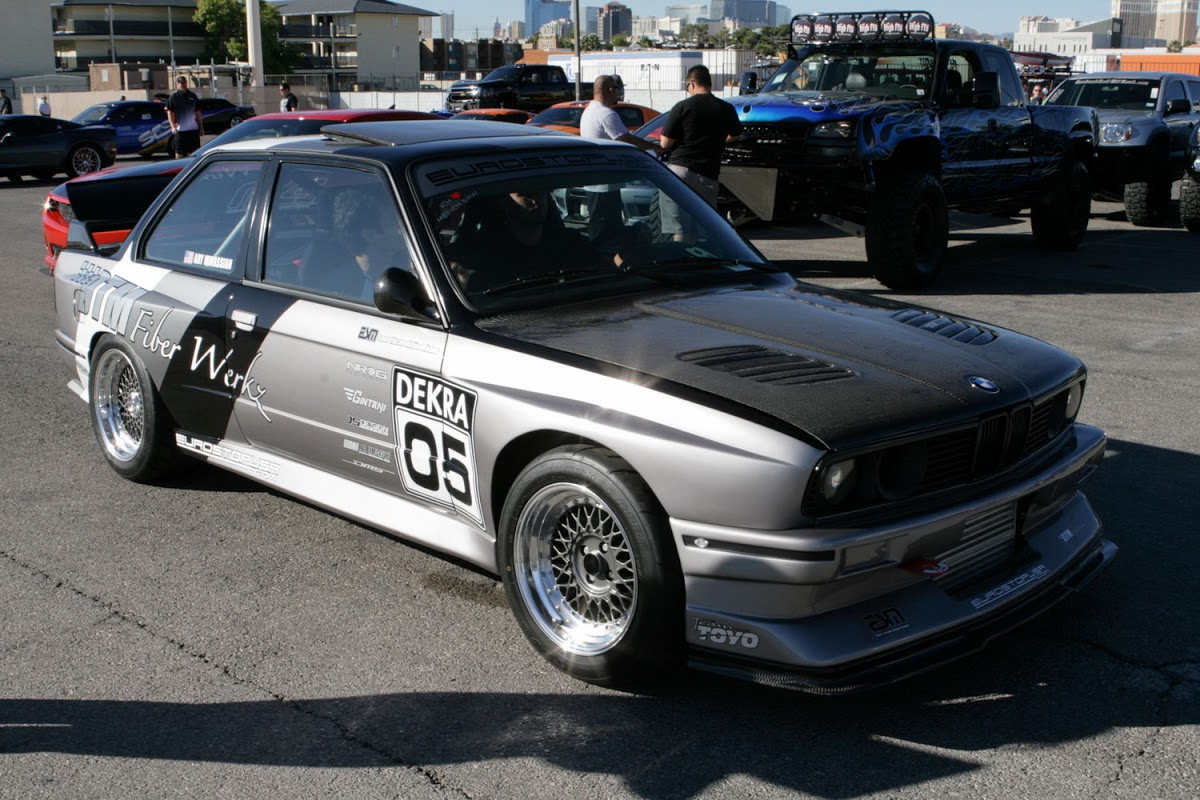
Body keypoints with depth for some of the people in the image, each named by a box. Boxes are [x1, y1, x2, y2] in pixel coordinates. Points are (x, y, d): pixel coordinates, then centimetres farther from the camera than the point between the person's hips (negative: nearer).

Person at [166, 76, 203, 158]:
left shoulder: (192, 95, 10)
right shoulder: (173, 96, -2)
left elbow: (197, 112, 15)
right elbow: (169, 112, -5)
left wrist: (201, 126, 12)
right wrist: (173, 126, -17)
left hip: (193, 128, 4)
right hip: (180, 129, -4)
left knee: (195, 150, 7)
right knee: (179, 151, 2)